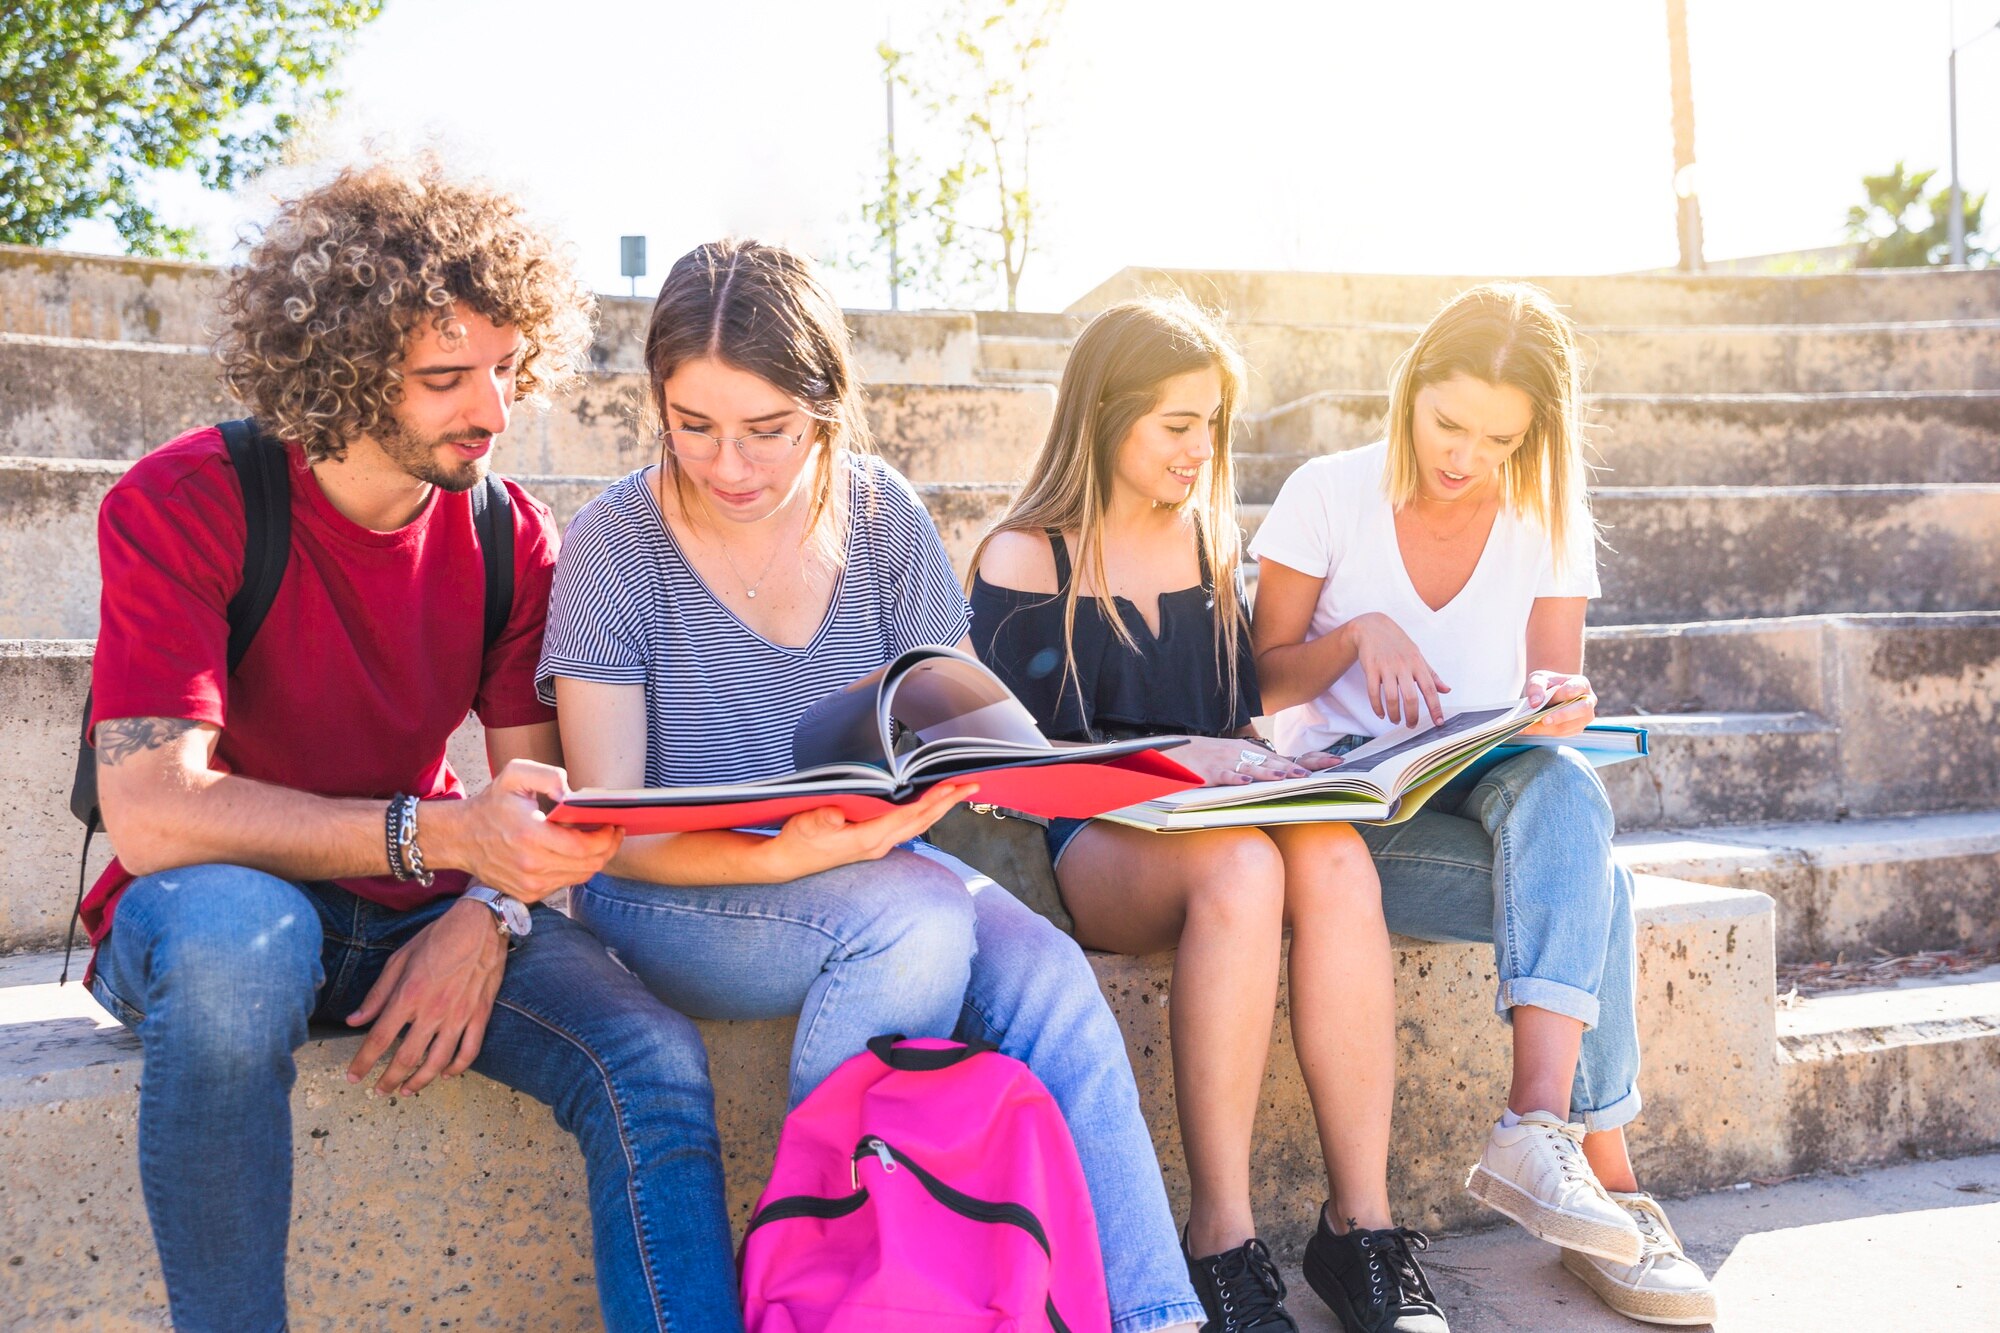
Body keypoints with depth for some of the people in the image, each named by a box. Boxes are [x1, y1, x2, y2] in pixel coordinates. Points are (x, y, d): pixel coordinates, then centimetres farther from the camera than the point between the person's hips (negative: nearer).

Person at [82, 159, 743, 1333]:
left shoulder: (510, 536, -1)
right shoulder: (181, 507, -15)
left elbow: (537, 789, 1)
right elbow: (153, 814, -25)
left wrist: (484, 918, -22)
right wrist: (443, 834, -35)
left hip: (425, 914, 3)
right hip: (214, 917, -3)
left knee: (656, 1065, -23)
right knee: (236, 925, -39)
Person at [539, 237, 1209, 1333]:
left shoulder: (881, 515, -1)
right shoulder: (616, 544, -11)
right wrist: (789, 855, -33)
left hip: (869, 860, 4)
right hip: (673, 896, -3)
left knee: (1046, 974, -24)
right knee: (921, 916, -31)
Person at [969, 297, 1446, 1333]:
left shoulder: (1213, 546, 20)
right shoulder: (1027, 559, 3)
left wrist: (1262, 764, 0)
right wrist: (1175, 755, -16)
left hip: (1217, 817, 4)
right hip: (1085, 844, -4)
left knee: (1335, 859, -32)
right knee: (1239, 866, -38)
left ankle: (1360, 1224, -29)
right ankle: (1222, 1240, -32)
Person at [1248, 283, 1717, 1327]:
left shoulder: (1549, 521, 6)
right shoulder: (1329, 496, -3)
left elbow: (1555, 689, 5)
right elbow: (1265, 683, 1)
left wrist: (1563, 702, -20)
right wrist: (1358, 633, -19)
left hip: (1496, 788, 3)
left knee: (1560, 787, -35)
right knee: (1589, 887, -30)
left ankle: (1538, 1130, -43)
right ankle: (1606, 1185, -27)